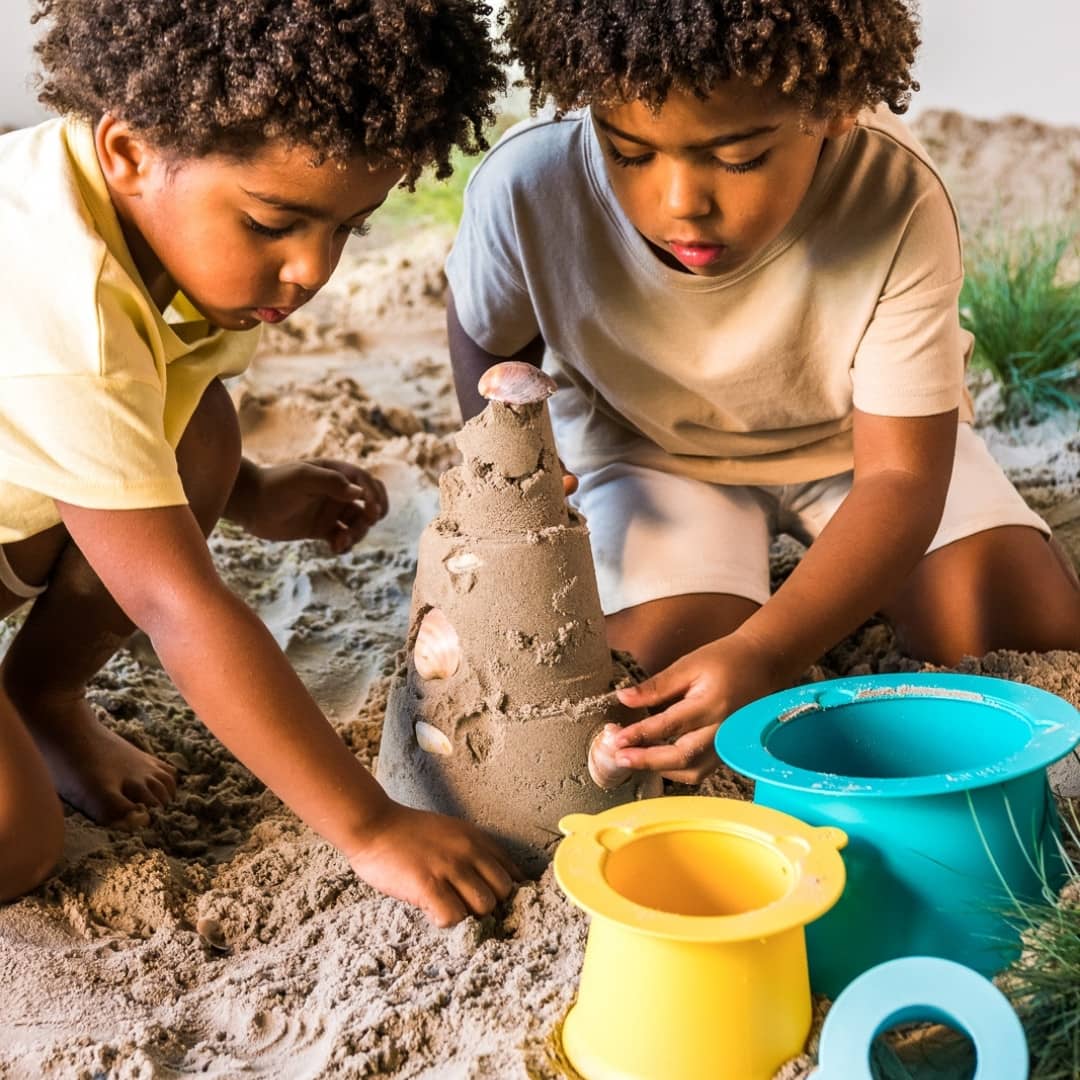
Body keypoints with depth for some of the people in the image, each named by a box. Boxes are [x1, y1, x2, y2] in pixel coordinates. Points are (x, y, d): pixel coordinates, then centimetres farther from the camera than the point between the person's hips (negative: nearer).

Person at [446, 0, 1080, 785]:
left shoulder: (898, 205, -34)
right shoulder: (527, 189, -31)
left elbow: (900, 477, -31)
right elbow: (487, 336, -5)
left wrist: (763, 655, -46)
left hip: (863, 437, 0)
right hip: (649, 449, 0)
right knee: (665, 687, -22)